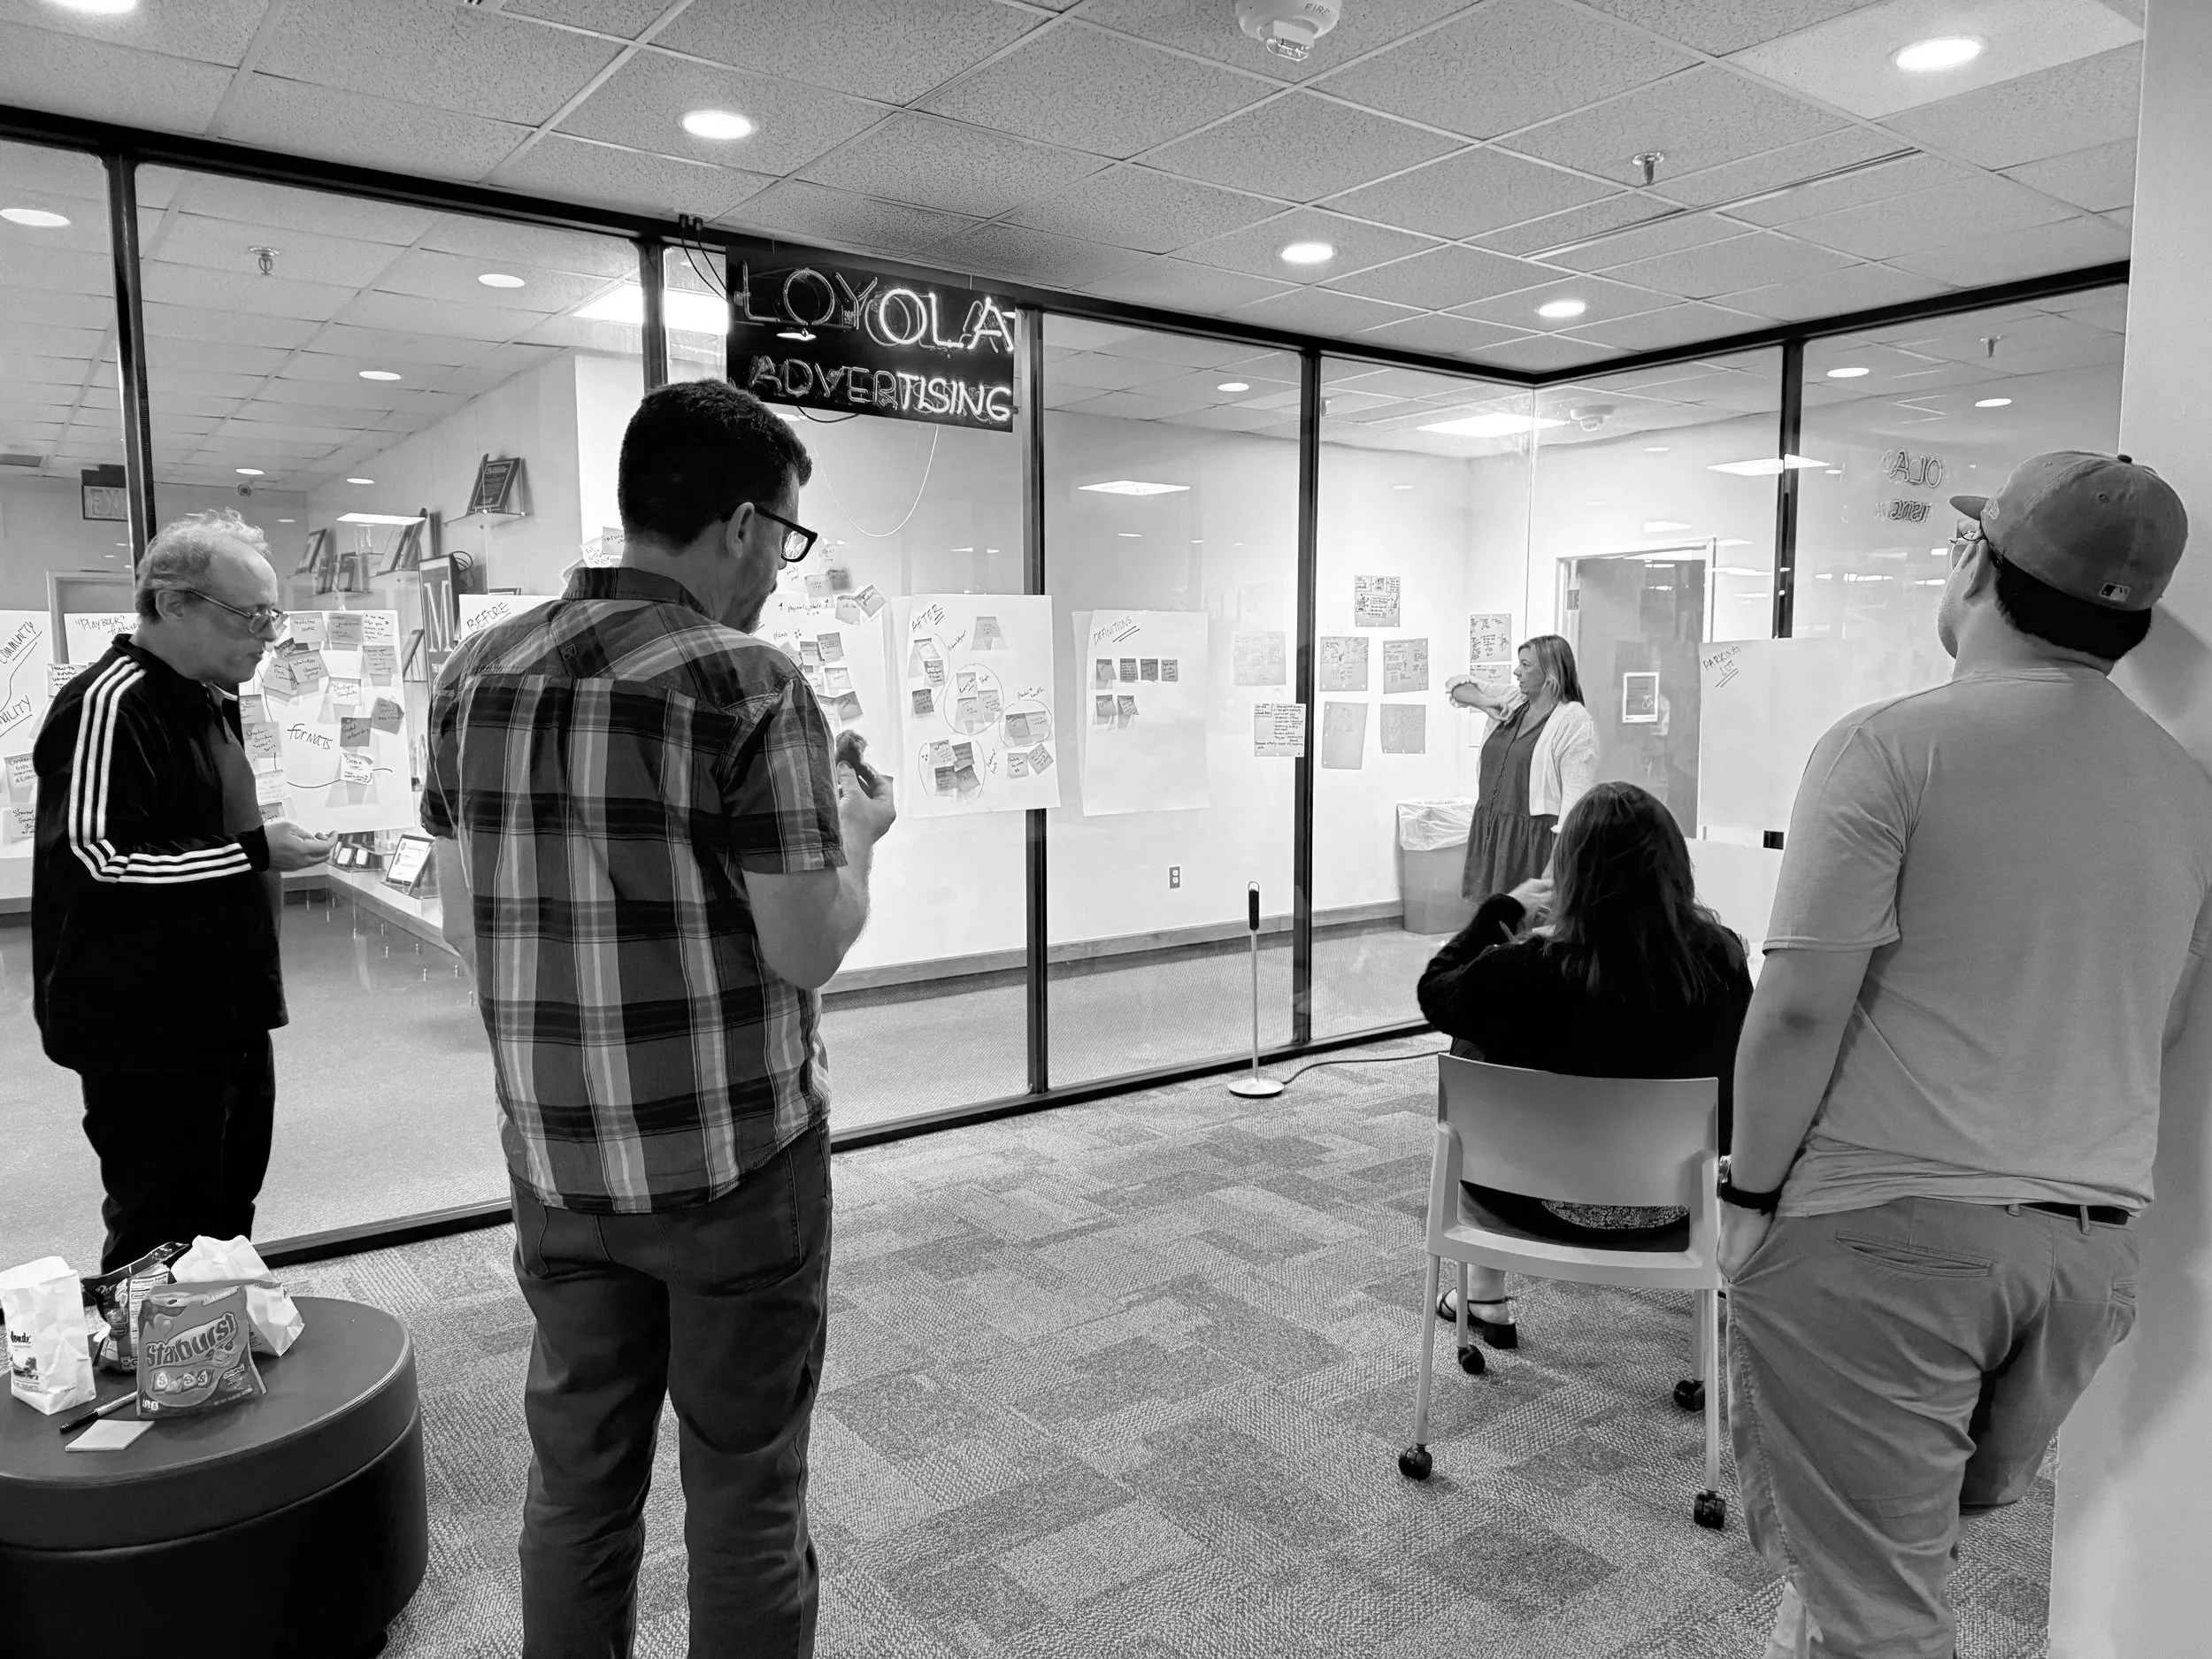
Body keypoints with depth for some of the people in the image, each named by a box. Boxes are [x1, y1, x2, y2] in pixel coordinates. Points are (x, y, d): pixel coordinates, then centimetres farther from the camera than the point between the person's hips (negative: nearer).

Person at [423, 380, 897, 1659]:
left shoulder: (477, 676, 3)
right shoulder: (746, 685, -17)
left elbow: (464, 919, 9)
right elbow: (809, 949, -16)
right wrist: (854, 835, 2)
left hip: (558, 1161, 6)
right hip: (736, 1162, -5)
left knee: (579, 1478, 19)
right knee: (745, 1492, 12)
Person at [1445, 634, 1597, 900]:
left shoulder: (1575, 722, -11)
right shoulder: (1511, 701, 11)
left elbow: (1575, 795, -16)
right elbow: (1457, 684, 22)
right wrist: (1485, 703, 0)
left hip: (1533, 837, -7)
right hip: (1488, 832, 7)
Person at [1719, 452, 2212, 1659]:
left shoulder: (1892, 747, -13)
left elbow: (1801, 1008, -16)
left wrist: (1751, 1193, -6)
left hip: (1882, 1233, -7)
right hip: (2094, 1237, 7)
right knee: (1916, 1546, 24)